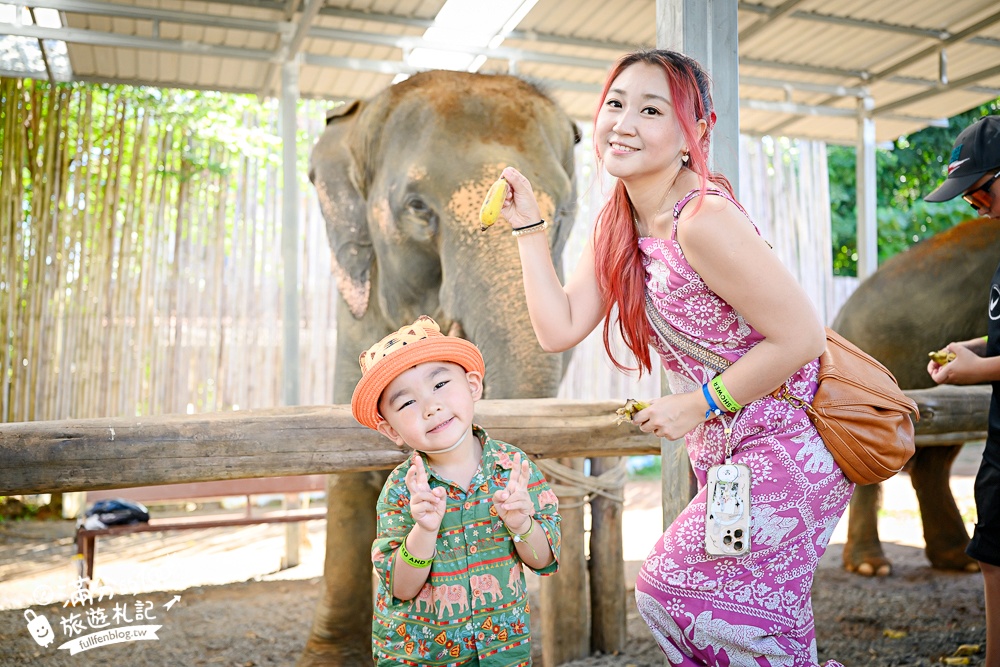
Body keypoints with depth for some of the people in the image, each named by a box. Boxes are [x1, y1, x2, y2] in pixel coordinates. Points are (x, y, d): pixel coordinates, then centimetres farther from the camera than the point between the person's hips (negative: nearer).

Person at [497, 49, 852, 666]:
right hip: (728, 452, 9)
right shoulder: (618, 223, 1)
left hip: (786, 448, -8)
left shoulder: (703, 219, -26)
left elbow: (801, 337, -25)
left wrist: (698, 404, -17)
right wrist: (529, 225, -4)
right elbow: (560, 329, -3)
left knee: (673, 588, 1)